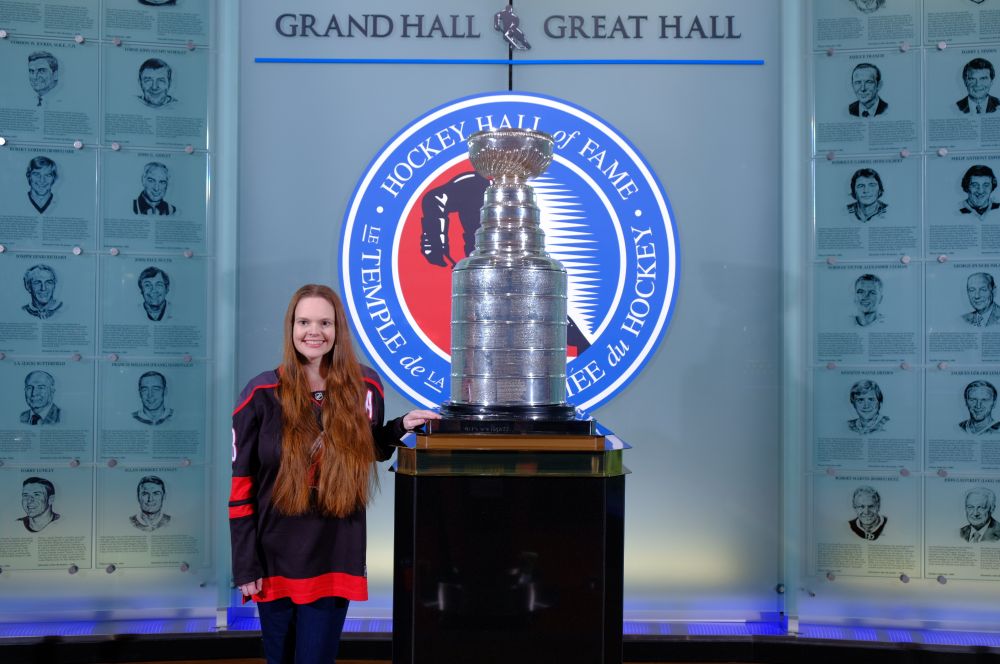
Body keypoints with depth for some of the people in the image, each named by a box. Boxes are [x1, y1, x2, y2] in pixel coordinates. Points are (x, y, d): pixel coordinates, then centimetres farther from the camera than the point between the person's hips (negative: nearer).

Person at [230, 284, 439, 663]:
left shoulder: (364, 387, -1)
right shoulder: (262, 394, -6)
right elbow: (241, 486, -5)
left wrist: (401, 426, -4)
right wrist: (245, 565, -8)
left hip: (335, 559, 0)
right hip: (276, 560, 0)